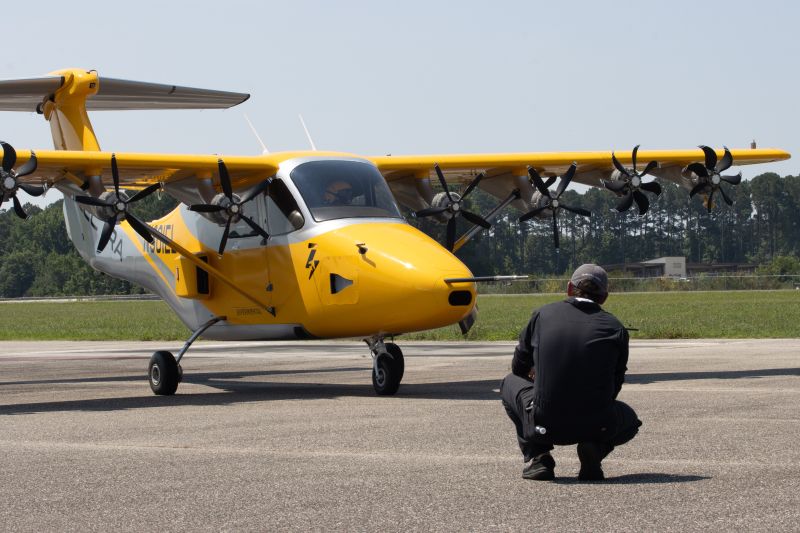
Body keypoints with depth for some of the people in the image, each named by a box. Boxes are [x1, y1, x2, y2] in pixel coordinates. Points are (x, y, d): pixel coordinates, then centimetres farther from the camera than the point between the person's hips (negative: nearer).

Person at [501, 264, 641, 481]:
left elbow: (519, 367, 17)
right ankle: (594, 449, 1)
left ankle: (537, 457, 13)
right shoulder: (615, 328, 4)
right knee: (629, 419, 35)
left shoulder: (543, 314, 7)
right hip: (597, 426, 0)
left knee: (511, 382, 30)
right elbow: (614, 386, 11)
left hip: (544, 425, 0)